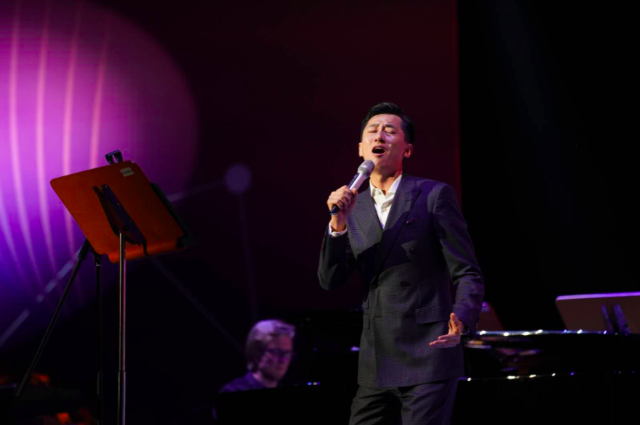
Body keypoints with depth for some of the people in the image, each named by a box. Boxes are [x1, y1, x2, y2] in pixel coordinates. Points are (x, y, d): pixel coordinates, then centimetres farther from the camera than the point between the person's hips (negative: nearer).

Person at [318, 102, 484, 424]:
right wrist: (338, 224, -11)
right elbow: (330, 280, 5)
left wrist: (461, 320, -24)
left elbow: (467, 273, -4)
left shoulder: (433, 196, -1)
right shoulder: (353, 207, 13)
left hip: (427, 359, -5)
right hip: (376, 365, 5)